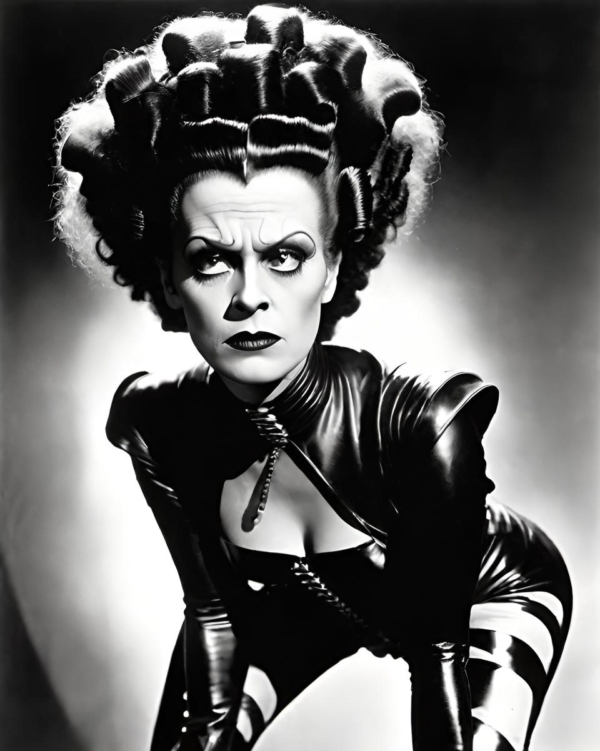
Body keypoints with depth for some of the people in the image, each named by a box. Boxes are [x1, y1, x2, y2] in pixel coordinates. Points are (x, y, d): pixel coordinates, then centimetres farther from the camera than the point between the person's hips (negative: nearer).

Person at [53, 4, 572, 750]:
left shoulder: (426, 421, -39)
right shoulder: (155, 424, -27)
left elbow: (437, 643, -27)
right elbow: (213, 609, -14)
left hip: (493, 587, -2)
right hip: (318, 593, 3)